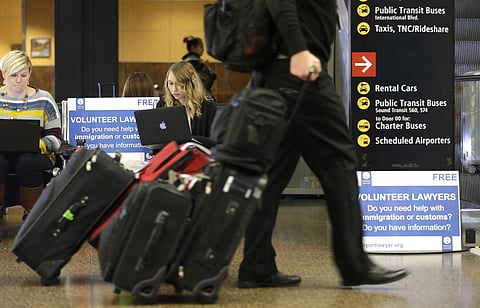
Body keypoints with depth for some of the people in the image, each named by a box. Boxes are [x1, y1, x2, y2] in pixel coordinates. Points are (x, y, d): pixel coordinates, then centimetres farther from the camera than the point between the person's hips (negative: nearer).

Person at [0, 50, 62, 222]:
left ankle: (31, 214, -19)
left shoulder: (43, 100, 6)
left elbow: (56, 138, 4)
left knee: (28, 162, -37)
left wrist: (39, 144, -18)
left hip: (34, 154, 0)